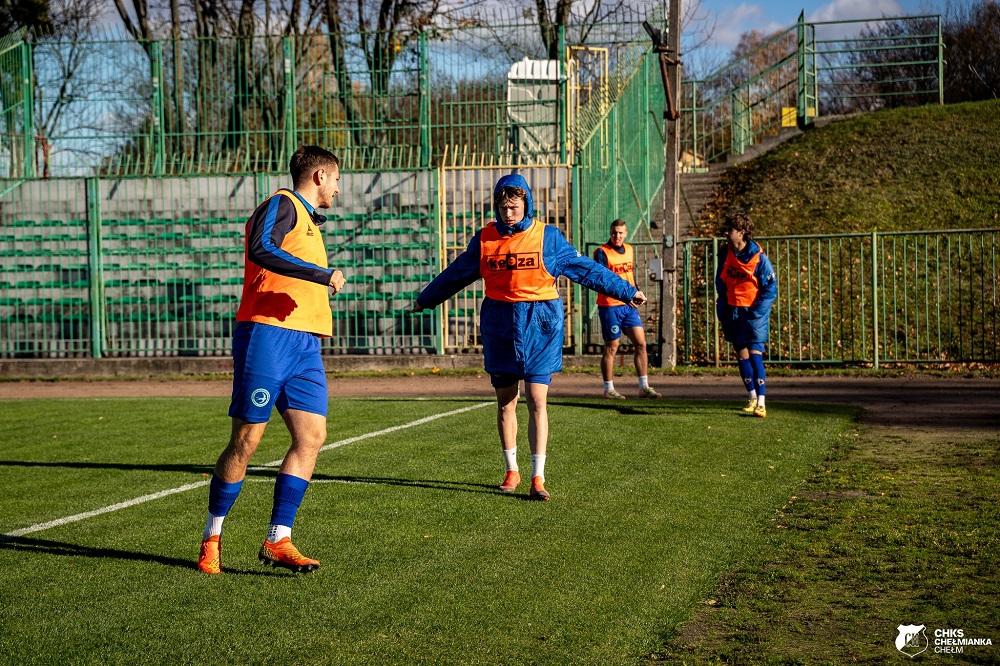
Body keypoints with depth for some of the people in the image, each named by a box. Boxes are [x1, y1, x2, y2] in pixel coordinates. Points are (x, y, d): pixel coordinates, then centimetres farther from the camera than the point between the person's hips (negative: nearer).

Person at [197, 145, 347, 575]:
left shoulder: (309, 221, 27)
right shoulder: (282, 205, -2)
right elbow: (261, 250, -22)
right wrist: (323, 275, -22)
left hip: (305, 344, 8)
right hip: (267, 334, -8)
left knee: (311, 436, -5)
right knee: (246, 439, -3)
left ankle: (277, 541, -2)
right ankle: (212, 536, 11)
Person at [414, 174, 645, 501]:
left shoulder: (548, 237, -2)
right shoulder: (485, 238, 5)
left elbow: (585, 269, 2)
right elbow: (456, 275, 19)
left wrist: (626, 291, 2)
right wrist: (426, 299, 30)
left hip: (539, 326, -3)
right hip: (500, 326, 3)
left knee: (537, 401, -8)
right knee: (505, 401, 9)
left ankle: (538, 478, -6)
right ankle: (512, 471, 23)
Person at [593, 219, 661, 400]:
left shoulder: (629, 249, 12)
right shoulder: (602, 252, -10)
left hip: (629, 305, 7)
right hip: (610, 305, -7)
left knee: (641, 344, 3)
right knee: (611, 348, -1)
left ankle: (644, 387, 9)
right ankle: (608, 389, 9)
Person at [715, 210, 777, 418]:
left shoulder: (759, 258, -14)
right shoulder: (726, 254, 3)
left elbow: (771, 290, -11)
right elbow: (720, 284, 15)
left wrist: (755, 313, -17)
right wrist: (722, 311, 8)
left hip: (754, 313, -5)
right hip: (732, 312, 5)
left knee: (755, 354, -14)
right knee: (742, 355, 7)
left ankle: (761, 403, -18)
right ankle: (752, 397, 22)